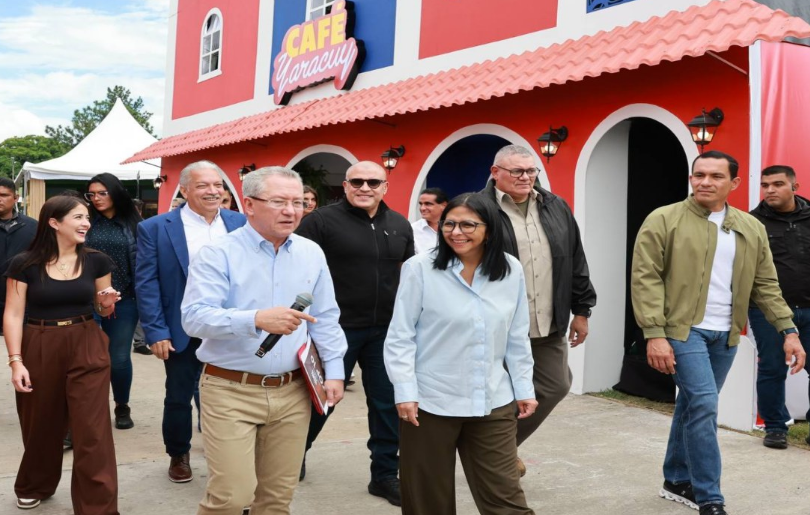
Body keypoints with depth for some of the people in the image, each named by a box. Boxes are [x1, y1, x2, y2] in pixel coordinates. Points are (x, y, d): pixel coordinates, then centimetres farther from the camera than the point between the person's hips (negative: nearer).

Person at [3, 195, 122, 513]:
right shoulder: (25, 264, -5)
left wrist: (106, 303, -12)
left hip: (87, 348, 1)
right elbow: (13, 315, -6)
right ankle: (34, 487, 42)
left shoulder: (96, 261, 1)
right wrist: (16, 361, -14)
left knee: (92, 432, -4)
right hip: (39, 350, -1)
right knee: (40, 426, 15)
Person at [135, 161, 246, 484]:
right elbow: (146, 283, -7)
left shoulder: (241, 224, 1)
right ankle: (178, 455, 34)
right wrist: (156, 332, -12)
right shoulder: (155, 228, -5)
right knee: (179, 397, 13)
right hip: (182, 333, -1)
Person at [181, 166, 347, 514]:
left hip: (292, 392, 5)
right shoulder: (218, 255, -9)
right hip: (231, 391, -4)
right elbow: (195, 317, -20)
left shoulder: (311, 254, 7)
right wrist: (256, 319, -33)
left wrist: (334, 371, 5)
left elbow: (325, 319, 13)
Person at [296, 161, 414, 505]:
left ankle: (385, 474, 20)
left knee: (387, 403, 7)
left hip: (386, 330, 4)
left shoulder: (400, 225, 9)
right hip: (337, 327, -4)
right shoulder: (322, 221, -7)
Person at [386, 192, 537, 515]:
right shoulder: (419, 268, -9)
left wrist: (524, 389, 11)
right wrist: (405, 392, -11)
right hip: (431, 402, -2)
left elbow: (517, 338, 10)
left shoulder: (512, 270, 2)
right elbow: (400, 337, -7)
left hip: (493, 403, 3)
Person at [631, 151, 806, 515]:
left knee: (694, 406, 15)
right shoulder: (663, 221, -6)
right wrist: (655, 334, -18)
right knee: (704, 406, -12)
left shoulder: (752, 229, 9)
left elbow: (766, 285, 12)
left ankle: (677, 482, 30)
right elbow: (645, 278, -11)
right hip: (682, 329, -5)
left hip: (725, 335, 5)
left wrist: (788, 331, 4)